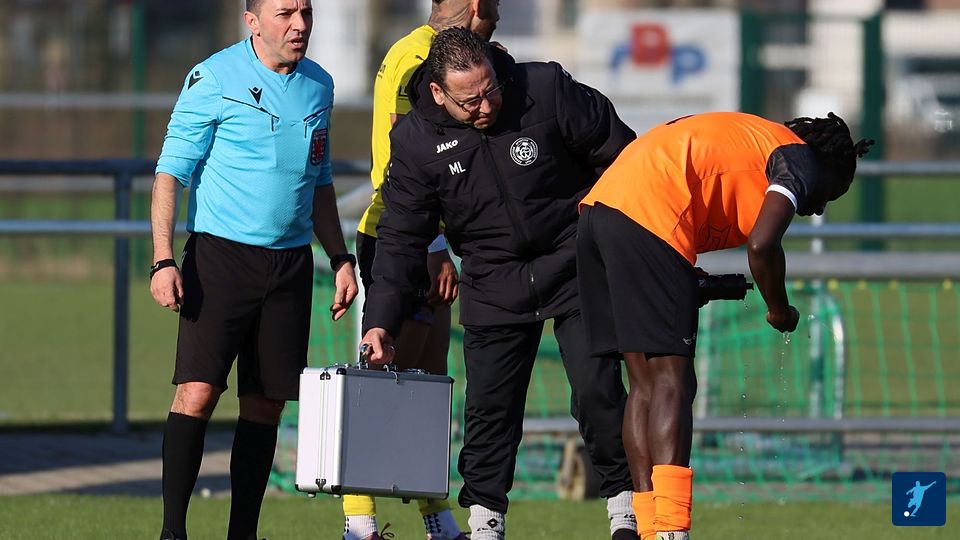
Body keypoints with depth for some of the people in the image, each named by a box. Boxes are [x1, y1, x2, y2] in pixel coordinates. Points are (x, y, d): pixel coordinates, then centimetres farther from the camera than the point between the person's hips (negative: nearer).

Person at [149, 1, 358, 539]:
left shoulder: (318, 86, 12)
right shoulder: (213, 80, -5)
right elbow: (172, 170, -5)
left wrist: (340, 258, 19)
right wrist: (163, 260, -14)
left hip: (291, 264, 5)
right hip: (221, 254, -5)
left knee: (266, 403, 4)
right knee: (198, 392, -13)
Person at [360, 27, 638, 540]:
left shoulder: (547, 89, -16)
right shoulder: (416, 140, -10)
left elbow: (620, 152, -5)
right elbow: (401, 237, -4)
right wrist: (380, 320, -12)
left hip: (574, 265, -2)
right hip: (492, 283, 2)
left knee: (597, 391, -7)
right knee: (489, 408, -1)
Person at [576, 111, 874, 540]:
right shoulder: (799, 158, 6)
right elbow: (761, 245, -11)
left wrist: (686, 281, 22)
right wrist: (780, 311, 5)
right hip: (649, 218, -9)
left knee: (646, 384, 10)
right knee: (673, 381, -10)